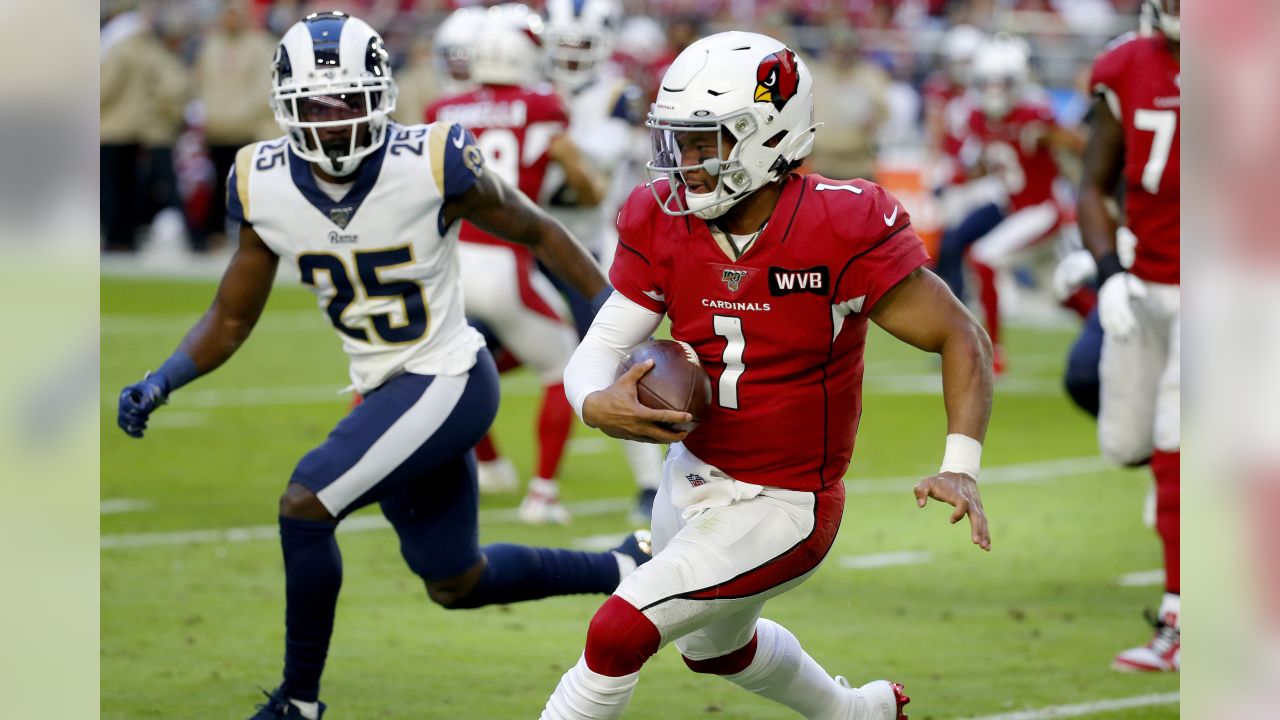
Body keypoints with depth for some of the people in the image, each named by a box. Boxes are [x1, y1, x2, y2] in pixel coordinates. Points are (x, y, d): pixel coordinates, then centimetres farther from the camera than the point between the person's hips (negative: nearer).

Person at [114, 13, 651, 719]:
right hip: (386, 393, 6)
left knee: (305, 506, -20)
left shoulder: (432, 166, -21)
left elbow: (537, 232, -6)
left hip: (449, 382, -6)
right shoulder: (264, 188, -8)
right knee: (457, 584, 19)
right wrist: (158, 384, -13)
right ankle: (626, 567, 41)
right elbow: (231, 318, 4)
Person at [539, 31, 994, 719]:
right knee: (716, 647, 31)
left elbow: (962, 340, -17)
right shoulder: (664, 223, -9)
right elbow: (599, 349, -10)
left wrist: (959, 468, -30)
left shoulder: (840, 229, -24)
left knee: (618, 634, -19)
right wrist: (597, 404, -35)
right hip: (693, 478, 7)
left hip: (780, 509, -7)